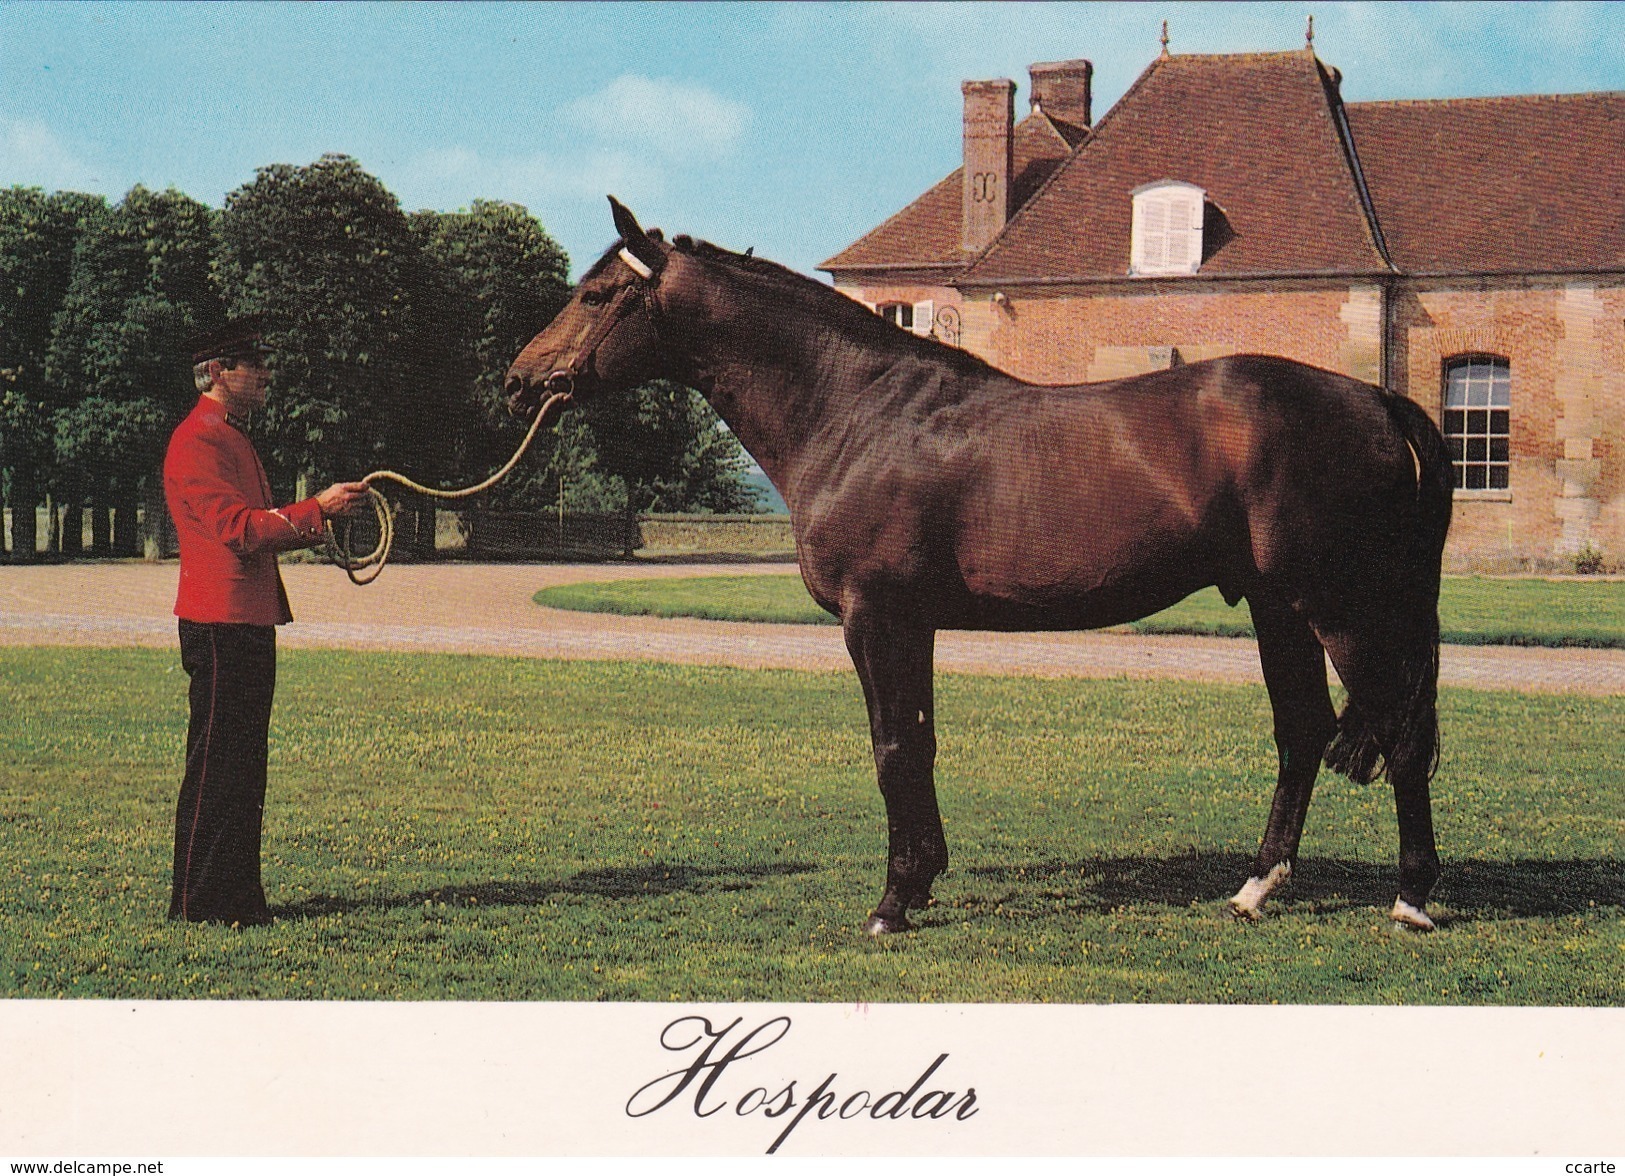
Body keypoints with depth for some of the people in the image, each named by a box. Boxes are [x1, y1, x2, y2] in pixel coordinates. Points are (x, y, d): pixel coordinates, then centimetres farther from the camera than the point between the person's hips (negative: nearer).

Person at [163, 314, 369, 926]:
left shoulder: (233, 438, 20)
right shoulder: (196, 442, -13)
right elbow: (237, 528, -21)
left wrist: (320, 520, 10)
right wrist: (315, 508, -18)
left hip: (251, 622, 10)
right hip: (218, 622, -10)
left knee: (244, 764, 12)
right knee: (214, 764, -5)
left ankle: (237, 893, 18)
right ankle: (199, 900, 1)